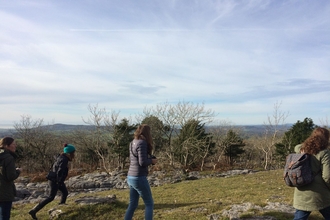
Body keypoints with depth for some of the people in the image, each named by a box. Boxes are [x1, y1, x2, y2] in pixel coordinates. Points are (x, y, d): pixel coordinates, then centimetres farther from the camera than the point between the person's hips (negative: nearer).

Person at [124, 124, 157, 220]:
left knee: (133, 205, 16)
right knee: (149, 204, 7)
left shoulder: (132, 143, 10)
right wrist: (152, 161, -3)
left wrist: (149, 159, 12)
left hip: (131, 177, 8)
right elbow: (142, 162, -22)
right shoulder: (142, 143, -17)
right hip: (139, 178, -8)